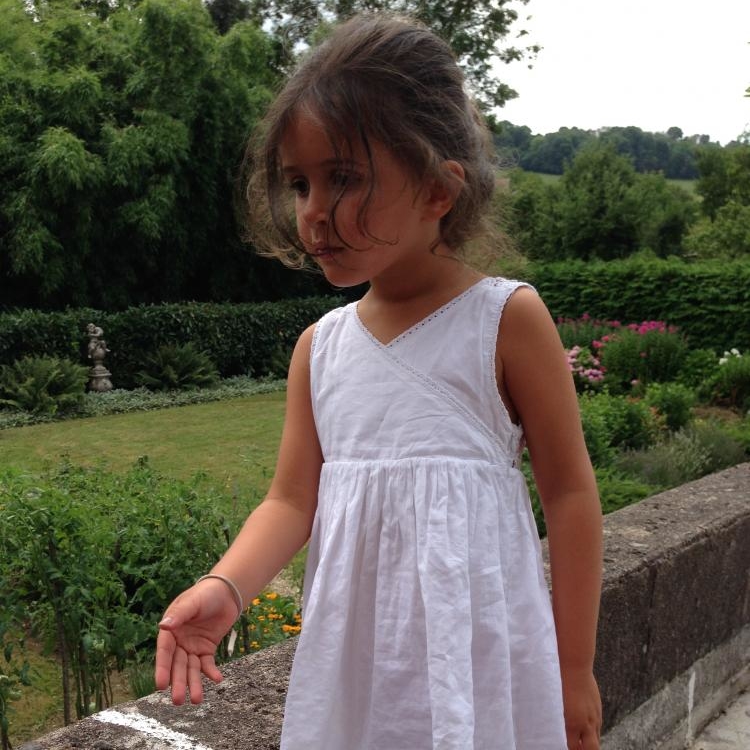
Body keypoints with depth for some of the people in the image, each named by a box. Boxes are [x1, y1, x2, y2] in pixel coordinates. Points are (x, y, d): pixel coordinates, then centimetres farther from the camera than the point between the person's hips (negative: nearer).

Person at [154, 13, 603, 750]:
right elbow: (292, 500, 3)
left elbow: (569, 492, -5)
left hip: (478, 645, -3)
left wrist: (575, 667, -1)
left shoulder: (507, 317, -10)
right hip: (353, 648, 4)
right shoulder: (319, 346, 2)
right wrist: (225, 586, -17)